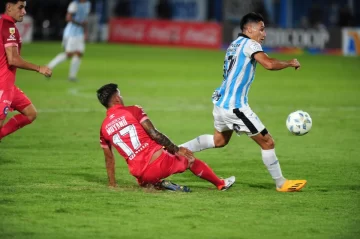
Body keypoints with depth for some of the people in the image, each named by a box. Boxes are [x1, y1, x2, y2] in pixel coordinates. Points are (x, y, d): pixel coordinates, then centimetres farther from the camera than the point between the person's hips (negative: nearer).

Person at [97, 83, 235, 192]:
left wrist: (112, 185, 24)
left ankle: (158, 184, 4)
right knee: (190, 159, 25)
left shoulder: (104, 128, 8)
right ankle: (221, 184, 39)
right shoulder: (133, 111, -3)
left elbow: (109, 159, 16)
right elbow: (154, 134, -9)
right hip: (159, 161, -3)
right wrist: (176, 150, -1)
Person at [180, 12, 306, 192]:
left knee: (219, 140, 31)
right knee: (267, 142, 1)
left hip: (221, 102, 9)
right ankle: (281, 184, 9)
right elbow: (269, 64, -27)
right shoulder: (249, 44, -13)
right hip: (234, 107, -9)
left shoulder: (234, 45, 13)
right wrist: (290, 63, -12)